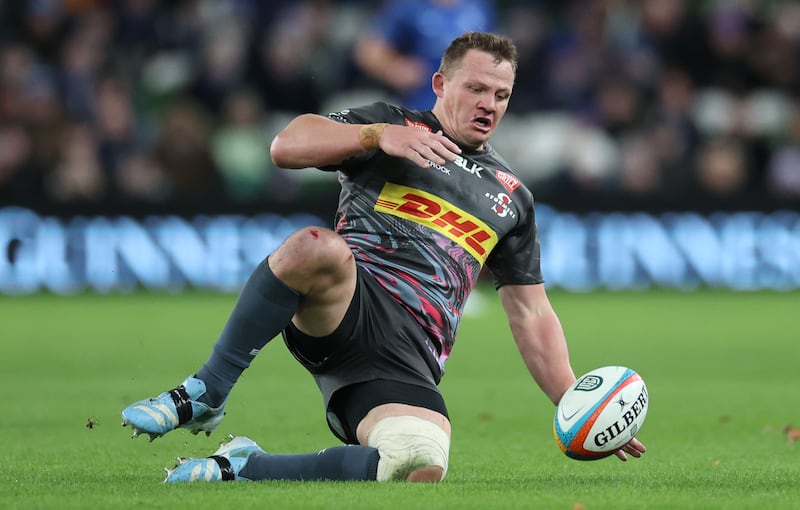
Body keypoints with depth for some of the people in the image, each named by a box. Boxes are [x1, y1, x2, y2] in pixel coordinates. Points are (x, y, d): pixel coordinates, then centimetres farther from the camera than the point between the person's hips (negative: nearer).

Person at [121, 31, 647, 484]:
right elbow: (286, 146, -1)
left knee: (420, 469, -31)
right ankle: (205, 396, -24)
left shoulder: (512, 198, 27)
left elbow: (532, 315, 28)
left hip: (407, 359, 3)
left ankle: (239, 468, -13)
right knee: (317, 248, -41)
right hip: (343, 307, -3)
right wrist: (377, 136, -13)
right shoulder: (391, 124, 15)